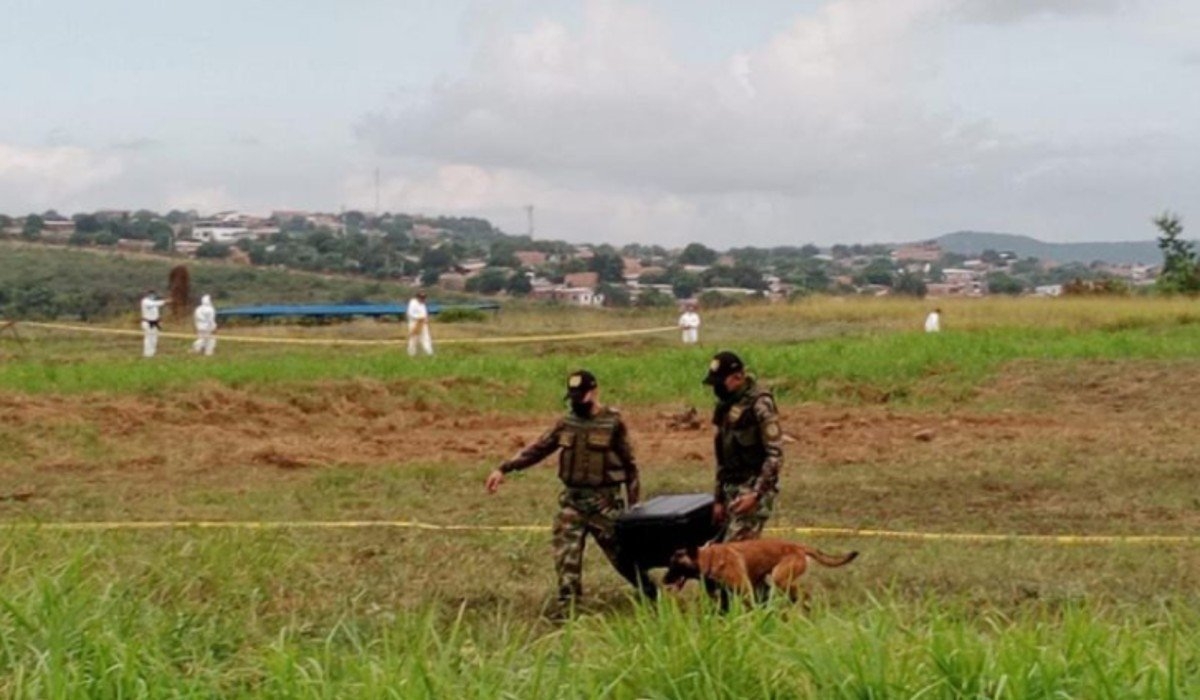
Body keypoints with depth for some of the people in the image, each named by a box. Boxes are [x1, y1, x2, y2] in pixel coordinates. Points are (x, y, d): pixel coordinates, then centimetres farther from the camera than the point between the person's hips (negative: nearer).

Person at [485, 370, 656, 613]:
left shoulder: (613, 423, -7)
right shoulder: (566, 424, 6)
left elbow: (629, 465, -4)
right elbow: (537, 449, 8)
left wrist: (634, 506, -6)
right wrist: (504, 469, -1)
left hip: (604, 501, -4)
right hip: (572, 500, 4)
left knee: (622, 553, 5)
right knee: (566, 554, -3)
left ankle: (651, 594, 25)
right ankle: (566, 607, 3)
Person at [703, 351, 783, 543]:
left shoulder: (759, 405, -12)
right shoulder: (726, 406, 13)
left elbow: (775, 454, -16)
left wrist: (756, 494, -21)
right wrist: (719, 498, 17)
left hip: (753, 489, -8)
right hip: (732, 489, 8)